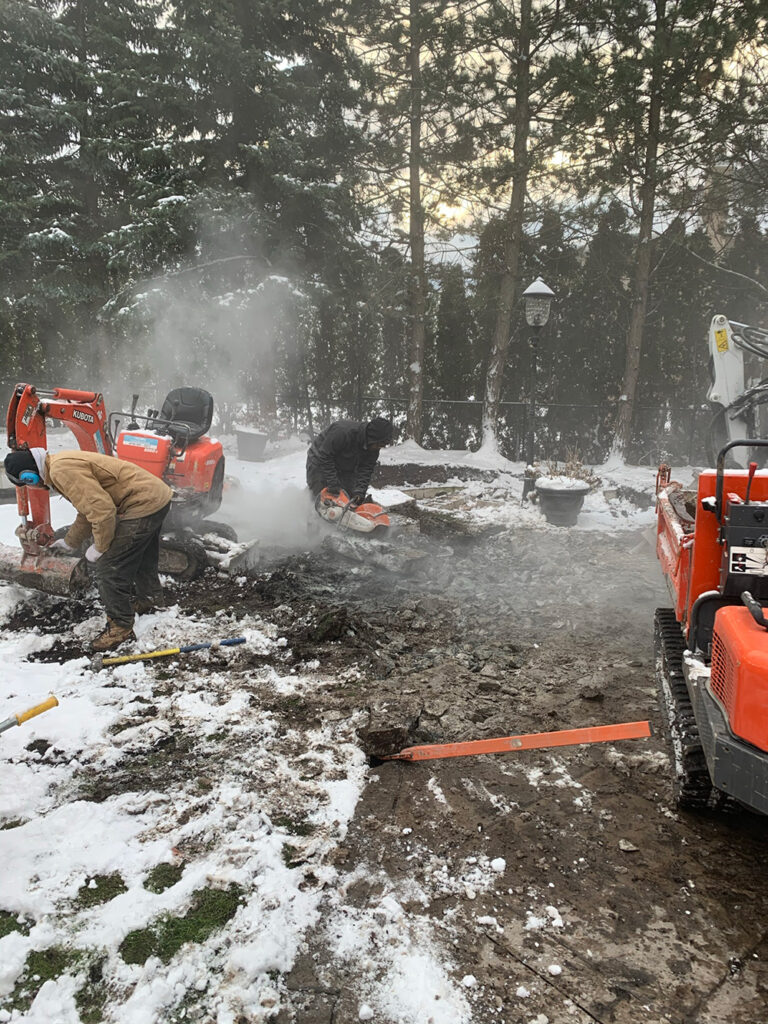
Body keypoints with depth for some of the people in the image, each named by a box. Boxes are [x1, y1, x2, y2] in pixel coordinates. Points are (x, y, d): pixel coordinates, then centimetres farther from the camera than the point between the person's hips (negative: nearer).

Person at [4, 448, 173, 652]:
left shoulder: (62, 471, -19)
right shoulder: (64, 463, 15)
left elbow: (102, 510, -25)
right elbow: (88, 509, 27)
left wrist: (99, 547, -10)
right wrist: (70, 543, 36)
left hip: (143, 504, -10)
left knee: (107, 567, -2)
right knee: (141, 557, 31)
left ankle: (120, 626, 11)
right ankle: (148, 598, 53)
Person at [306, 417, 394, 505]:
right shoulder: (342, 432, -38)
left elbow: (365, 471, -15)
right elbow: (324, 456, -33)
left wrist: (359, 491, -31)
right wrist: (333, 484, -34)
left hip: (345, 469, 6)